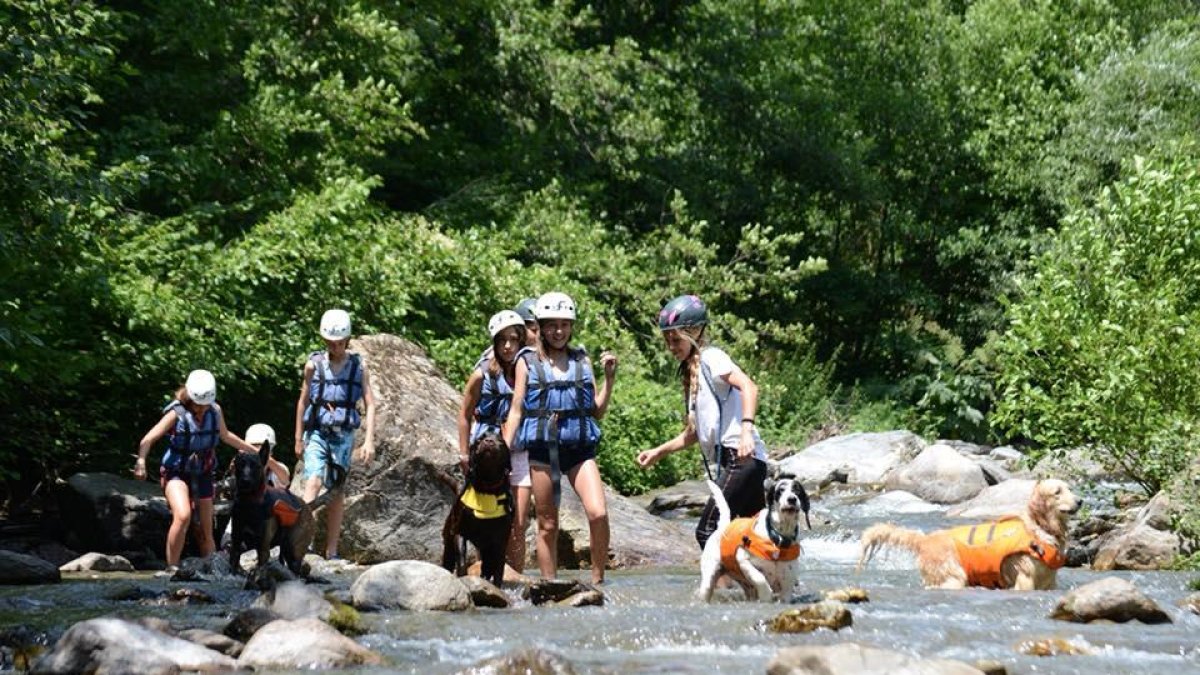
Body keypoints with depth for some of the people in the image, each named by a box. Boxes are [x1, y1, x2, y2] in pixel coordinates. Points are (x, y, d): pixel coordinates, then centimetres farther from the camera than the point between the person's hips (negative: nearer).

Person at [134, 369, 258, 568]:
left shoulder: (215, 411, -2)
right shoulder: (177, 413, -16)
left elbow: (225, 436, 19)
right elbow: (148, 440, -22)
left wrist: (253, 450, 27)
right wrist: (141, 462, -40)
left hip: (203, 475, 5)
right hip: (177, 473, -5)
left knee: (205, 532, 8)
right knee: (183, 516, -30)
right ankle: (172, 567, -22)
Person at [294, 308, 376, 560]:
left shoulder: (359, 367, 2)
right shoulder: (314, 364, 0)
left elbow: (370, 405, 0)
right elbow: (303, 401, 7)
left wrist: (369, 440, -10)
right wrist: (298, 439, 7)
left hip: (344, 436, 1)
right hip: (317, 434, -1)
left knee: (337, 492, 7)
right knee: (313, 483, -20)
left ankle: (331, 552, 12)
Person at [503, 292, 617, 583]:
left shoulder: (582, 361, 12)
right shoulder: (528, 362, 8)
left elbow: (597, 411, 13)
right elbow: (516, 410, 7)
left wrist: (609, 377, 1)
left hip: (580, 447, 1)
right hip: (542, 448, -1)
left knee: (598, 513, -17)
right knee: (548, 525, 4)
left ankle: (598, 580, -3)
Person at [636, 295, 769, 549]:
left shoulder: (711, 358, -4)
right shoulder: (691, 372, 23)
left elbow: (748, 387, -21)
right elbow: (694, 432, 28)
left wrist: (747, 428, -34)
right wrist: (658, 452, 23)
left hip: (741, 457, -10)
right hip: (726, 461, 10)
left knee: (707, 532, -13)